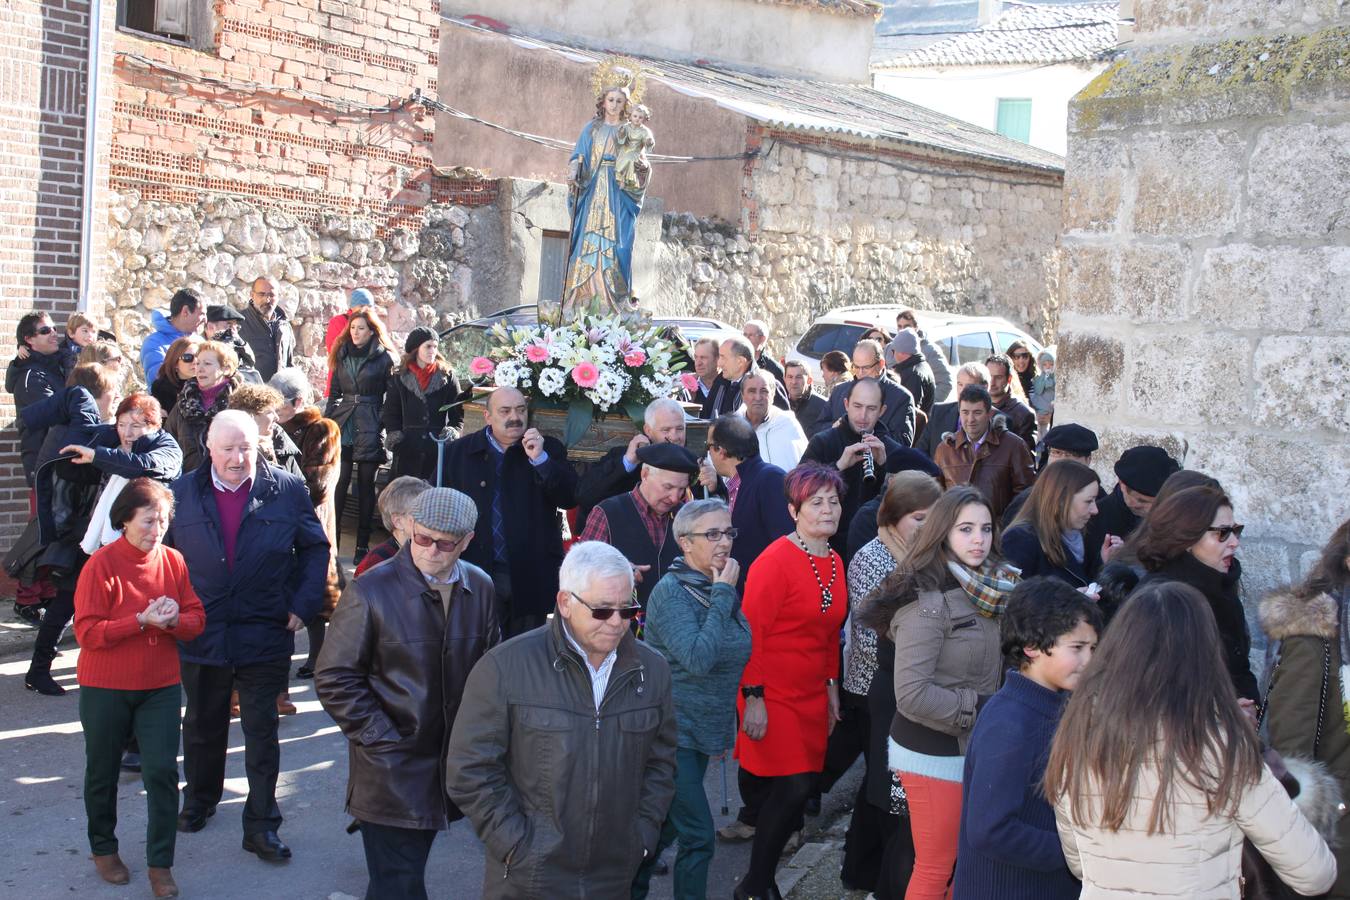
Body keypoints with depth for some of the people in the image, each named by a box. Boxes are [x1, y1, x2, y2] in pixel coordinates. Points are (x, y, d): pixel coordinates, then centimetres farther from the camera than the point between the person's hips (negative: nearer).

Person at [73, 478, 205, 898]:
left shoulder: (174, 561, -1)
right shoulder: (101, 564, -12)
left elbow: (196, 620, 2)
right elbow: (88, 631, -16)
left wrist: (174, 620, -20)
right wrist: (143, 620, -25)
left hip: (160, 686, 2)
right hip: (106, 688, -2)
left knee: (162, 771, -5)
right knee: (103, 772, 15)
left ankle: (160, 864, 6)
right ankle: (103, 849, 36)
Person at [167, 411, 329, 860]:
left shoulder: (288, 491, -5)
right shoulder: (183, 492, -1)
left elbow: (315, 549, 2)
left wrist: (303, 605, -6)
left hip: (266, 634, -2)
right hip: (200, 634, 2)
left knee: (262, 733, 4)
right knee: (202, 727, 20)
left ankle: (261, 826, 13)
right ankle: (198, 801, 42)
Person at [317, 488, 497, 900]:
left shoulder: (479, 587, 2)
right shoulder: (371, 592, -12)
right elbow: (334, 679, -10)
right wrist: (382, 742, -13)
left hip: (451, 769, 5)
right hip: (391, 773, -4)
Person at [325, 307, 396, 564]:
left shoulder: (384, 358, -1)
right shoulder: (341, 355, 12)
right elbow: (333, 393, 16)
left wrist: (387, 427, -6)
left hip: (370, 428, -3)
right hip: (343, 426, 3)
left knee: (366, 485, 3)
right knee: (338, 483, -4)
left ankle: (362, 545, 10)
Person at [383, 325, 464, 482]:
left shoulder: (447, 377, 7)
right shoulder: (399, 378, 8)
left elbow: (457, 413, 9)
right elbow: (390, 413, 11)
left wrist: (453, 431, -8)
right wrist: (394, 435, -4)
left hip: (439, 449, 0)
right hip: (407, 448, 1)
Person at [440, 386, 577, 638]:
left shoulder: (548, 450, 5)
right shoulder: (458, 452, 5)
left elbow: (570, 499, -6)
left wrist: (540, 459, -16)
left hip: (530, 577, 0)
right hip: (478, 574, 0)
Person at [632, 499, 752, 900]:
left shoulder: (718, 586, 6)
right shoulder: (671, 591, -18)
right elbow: (697, 659, -30)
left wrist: (723, 731, 21)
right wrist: (722, 596, -24)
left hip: (702, 732, 8)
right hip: (673, 732, -8)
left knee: (665, 826, 17)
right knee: (699, 835, -7)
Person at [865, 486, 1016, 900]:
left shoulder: (989, 590, 4)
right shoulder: (927, 602, -19)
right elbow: (912, 694, -24)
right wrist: (977, 711, -16)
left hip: (973, 747, 7)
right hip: (934, 753, -7)